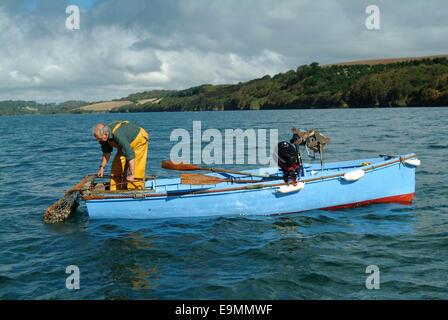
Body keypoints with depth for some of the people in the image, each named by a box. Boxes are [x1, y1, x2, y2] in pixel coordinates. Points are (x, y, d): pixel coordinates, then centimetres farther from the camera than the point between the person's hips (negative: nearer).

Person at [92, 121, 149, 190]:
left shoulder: (117, 135, -41)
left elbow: (130, 154, -43)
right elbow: (106, 152, 3)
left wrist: (131, 174, -42)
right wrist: (102, 167, 4)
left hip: (139, 142, -8)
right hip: (127, 143, 8)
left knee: (135, 168, -17)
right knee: (117, 165, 2)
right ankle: (116, 191, 10)